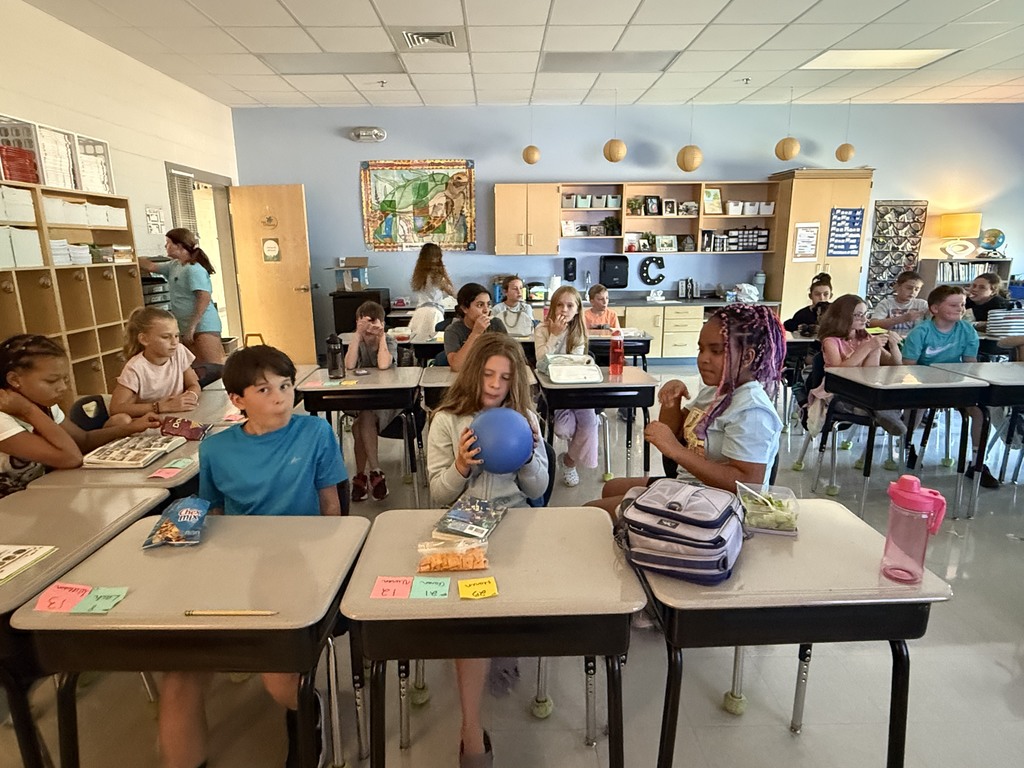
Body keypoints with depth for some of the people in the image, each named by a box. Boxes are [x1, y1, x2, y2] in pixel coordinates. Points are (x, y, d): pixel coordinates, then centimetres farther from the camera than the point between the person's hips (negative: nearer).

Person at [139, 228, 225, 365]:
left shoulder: (194, 269, -13)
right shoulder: (174, 266, 16)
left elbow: (205, 298, -21)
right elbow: (151, 266, 30)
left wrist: (192, 326, -21)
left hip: (204, 327, -10)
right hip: (188, 328, 10)